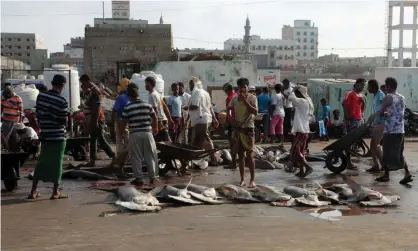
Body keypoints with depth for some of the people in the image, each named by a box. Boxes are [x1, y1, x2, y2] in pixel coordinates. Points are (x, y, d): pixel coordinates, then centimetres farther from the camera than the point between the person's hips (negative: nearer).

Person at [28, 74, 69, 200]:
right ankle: (55, 192, 9)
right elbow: (65, 121, -13)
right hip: (58, 136, -5)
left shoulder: (40, 95, 1)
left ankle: (33, 191, 14)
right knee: (57, 163, 4)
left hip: (45, 134, 5)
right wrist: (66, 116, 8)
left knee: (42, 162, 13)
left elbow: (38, 114, 8)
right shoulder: (62, 101, -15)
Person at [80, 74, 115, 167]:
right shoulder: (91, 90, 13)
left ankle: (114, 157, 2)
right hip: (92, 120, 10)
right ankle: (92, 161, 15)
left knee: (101, 139, -6)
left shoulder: (95, 91, -17)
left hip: (97, 120, -10)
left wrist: (95, 122, -26)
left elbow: (97, 107, -23)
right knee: (92, 140, 11)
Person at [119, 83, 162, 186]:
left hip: (134, 134, -2)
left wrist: (121, 131, 17)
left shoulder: (127, 108, -4)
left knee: (136, 157, 6)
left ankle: (139, 179, 6)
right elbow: (155, 118, 10)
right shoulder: (147, 105, 3)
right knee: (150, 156, 9)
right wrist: (155, 128, 26)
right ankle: (153, 178, 12)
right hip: (147, 133, 2)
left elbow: (123, 122, -2)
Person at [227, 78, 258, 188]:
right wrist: (230, 117, 4)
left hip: (248, 129, -5)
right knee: (240, 155, 8)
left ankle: (252, 180, -1)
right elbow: (228, 109, 23)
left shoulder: (252, 98, -6)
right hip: (238, 129, 5)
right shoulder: (235, 99, 8)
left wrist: (245, 101, -22)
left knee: (249, 155, -6)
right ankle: (242, 179, 15)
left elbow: (255, 112, -19)